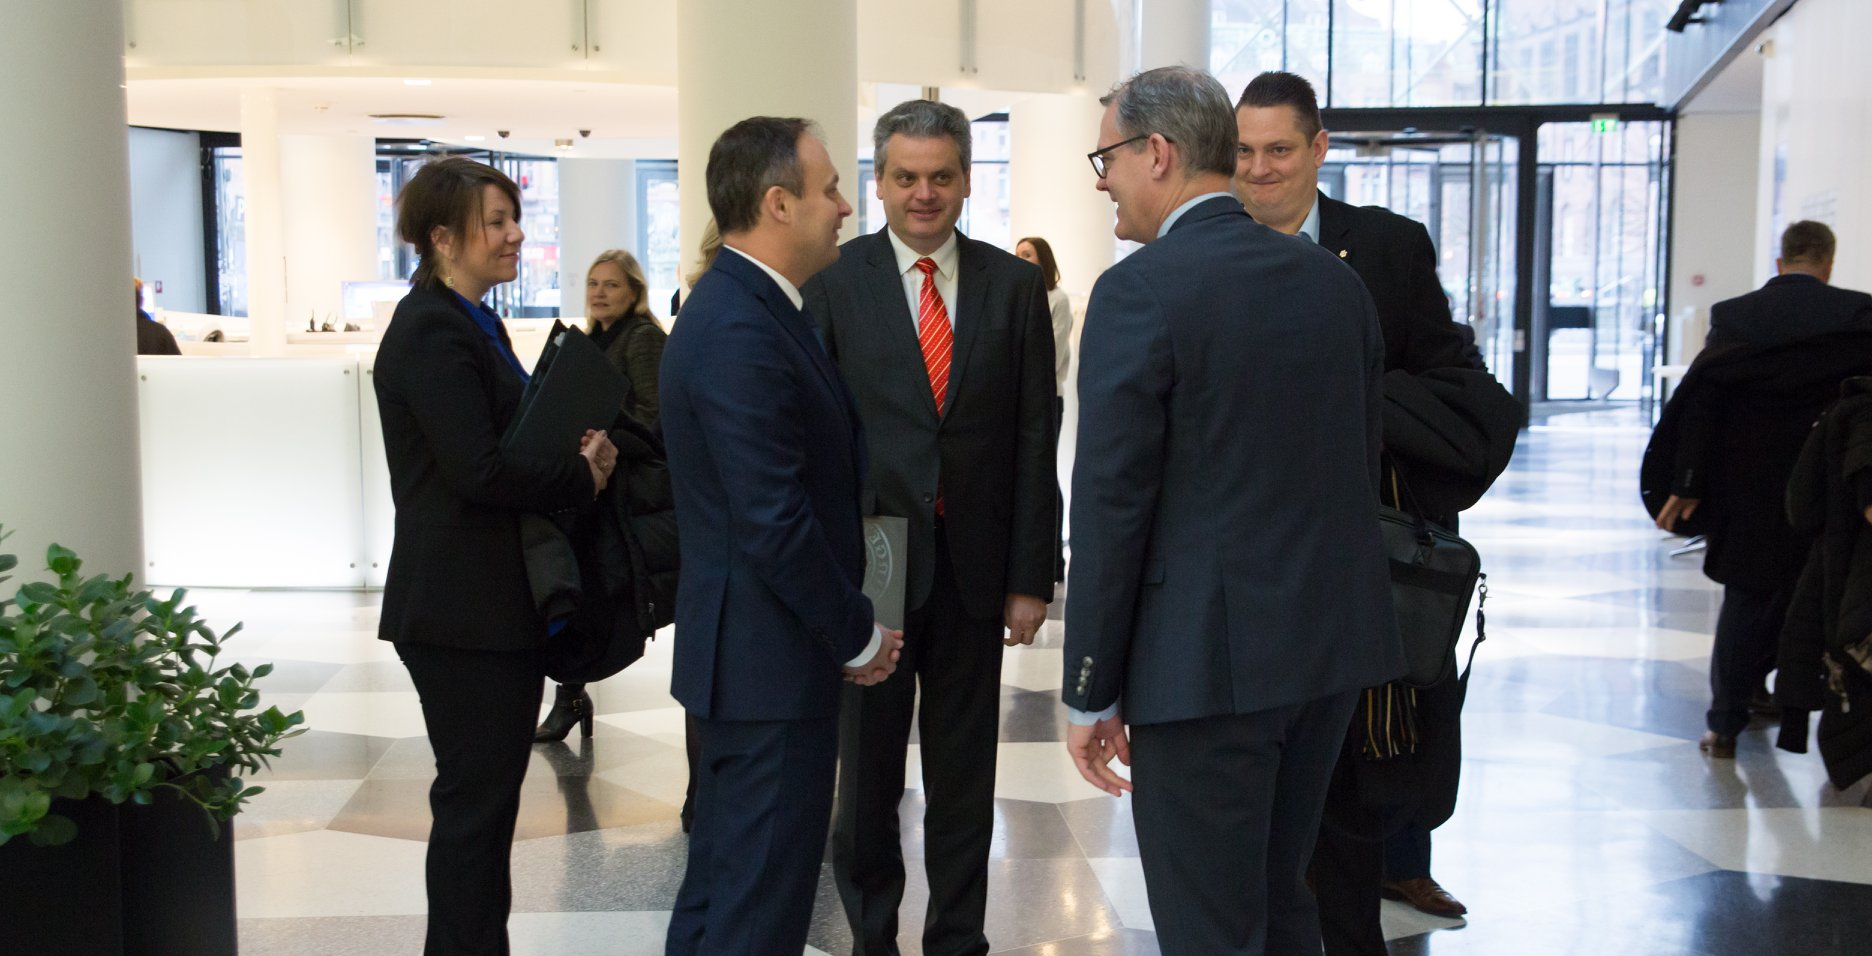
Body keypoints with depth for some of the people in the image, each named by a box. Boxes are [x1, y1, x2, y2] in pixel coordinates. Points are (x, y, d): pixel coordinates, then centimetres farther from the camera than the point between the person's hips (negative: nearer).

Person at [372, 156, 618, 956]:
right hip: (462, 604, -10)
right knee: (476, 795, 0)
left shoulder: (470, 321, 15)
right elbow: (478, 471, -24)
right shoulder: (431, 332, -16)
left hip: (497, 597, 10)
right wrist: (583, 476, -12)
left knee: (488, 791, 17)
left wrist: (577, 453, 0)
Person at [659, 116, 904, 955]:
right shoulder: (743, 332, -22)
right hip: (772, 658, -10)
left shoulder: (740, 307, 10)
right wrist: (856, 635, -13)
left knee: (726, 875, 21)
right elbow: (776, 523, -25)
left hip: (745, 651, 10)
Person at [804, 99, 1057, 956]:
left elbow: (1034, 436, 3)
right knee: (866, 766, 11)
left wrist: (1031, 575, -1)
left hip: (974, 562, 2)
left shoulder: (1013, 284, 4)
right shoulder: (833, 280, -2)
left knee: (965, 774, 11)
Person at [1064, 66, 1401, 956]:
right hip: (1330, 643, 7)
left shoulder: (1137, 291, -13)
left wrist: (1091, 691, -7)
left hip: (1206, 656, -7)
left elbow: (1112, 506, -14)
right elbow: (1360, 459, 12)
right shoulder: (1335, 279, 7)